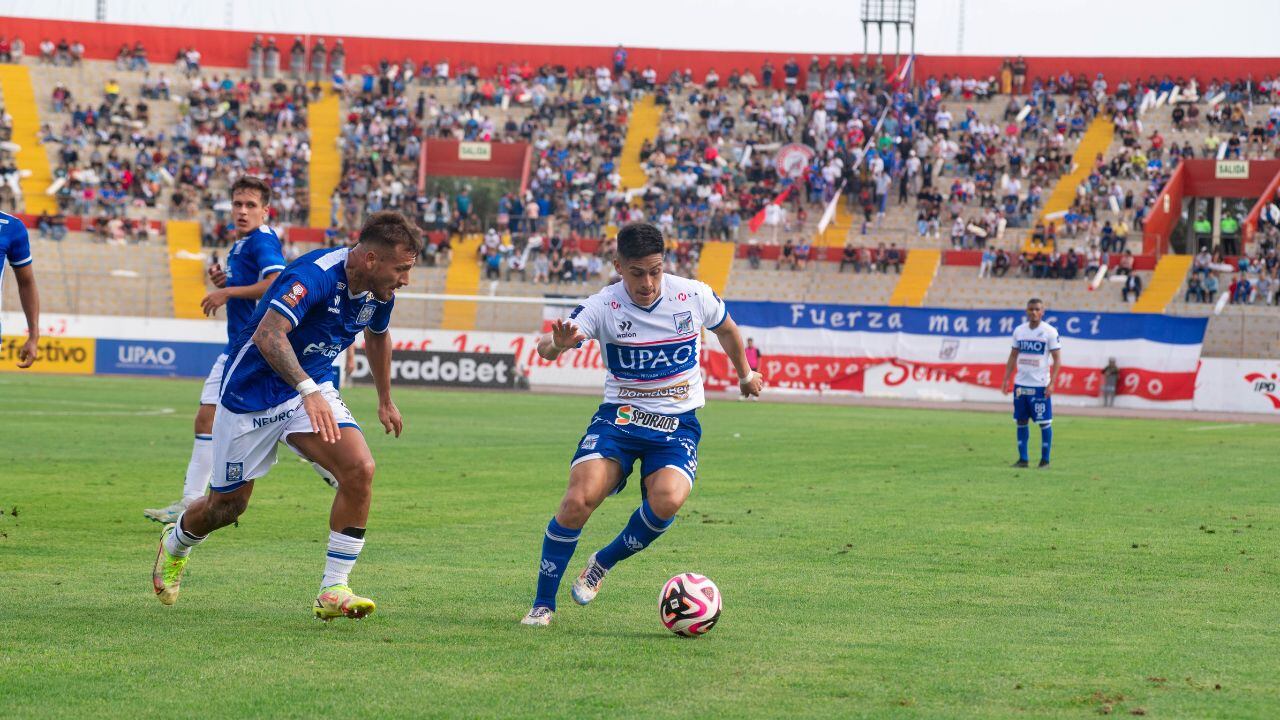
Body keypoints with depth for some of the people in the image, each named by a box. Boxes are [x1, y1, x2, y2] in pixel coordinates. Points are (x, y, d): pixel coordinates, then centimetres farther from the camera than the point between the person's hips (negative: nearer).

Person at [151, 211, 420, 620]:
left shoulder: (379, 292, -5)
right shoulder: (315, 275, -30)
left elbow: (377, 336, 19)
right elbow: (268, 333, -43)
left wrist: (385, 401, 29)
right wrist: (309, 391, -54)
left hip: (314, 391, 6)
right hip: (252, 393, -6)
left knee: (360, 469, -21)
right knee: (228, 506, 9)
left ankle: (333, 590, -14)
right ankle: (175, 544, 45)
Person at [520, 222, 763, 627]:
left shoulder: (695, 296, -6)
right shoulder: (602, 306, -11)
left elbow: (726, 329, 18)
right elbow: (545, 348, -24)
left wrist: (745, 374, 32)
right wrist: (556, 344, -49)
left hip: (678, 423, 1)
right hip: (619, 416, -1)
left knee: (667, 500, -30)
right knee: (578, 500, -23)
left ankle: (604, 563, -1)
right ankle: (543, 604, -5)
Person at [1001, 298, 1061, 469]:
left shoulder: (1050, 332, -5)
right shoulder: (1019, 330, 9)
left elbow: (1057, 359, -5)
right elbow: (1013, 356, 15)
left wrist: (1052, 383, -14)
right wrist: (1006, 380, 9)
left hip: (1040, 384, -5)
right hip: (1020, 383, 5)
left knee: (1044, 422, -1)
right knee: (1021, 421, 6)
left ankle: (1045, 460, 6)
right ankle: (1022, 459, 12)